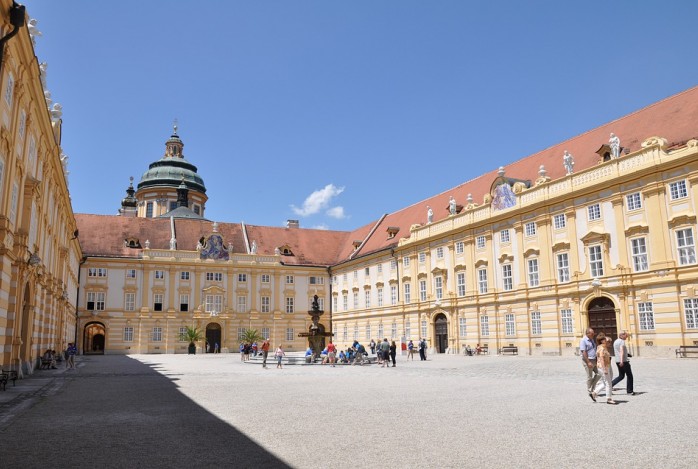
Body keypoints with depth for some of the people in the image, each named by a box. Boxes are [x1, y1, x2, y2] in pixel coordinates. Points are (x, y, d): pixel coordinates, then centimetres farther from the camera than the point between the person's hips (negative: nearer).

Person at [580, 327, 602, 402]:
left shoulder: (592, 340, 14)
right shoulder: (583, 341, -13)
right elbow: (584, 352, -19)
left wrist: (597, 361, 17)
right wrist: (588, 362, -23)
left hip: (594, 360, 8)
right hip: (587, 361, -8)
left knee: (599, 374, 3)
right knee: (590, 377, -2)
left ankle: (592, 388, 16)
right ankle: (590, 392, 9)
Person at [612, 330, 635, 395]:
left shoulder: (615, 341, 14)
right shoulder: (622, 341, -13)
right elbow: (621, 350, -25)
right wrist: (621, 361, -34)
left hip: (617, 361, 8)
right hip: (623, 361, -8)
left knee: (621, 376, 16)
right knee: (629, 376, 6)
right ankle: (629, 390, 9)